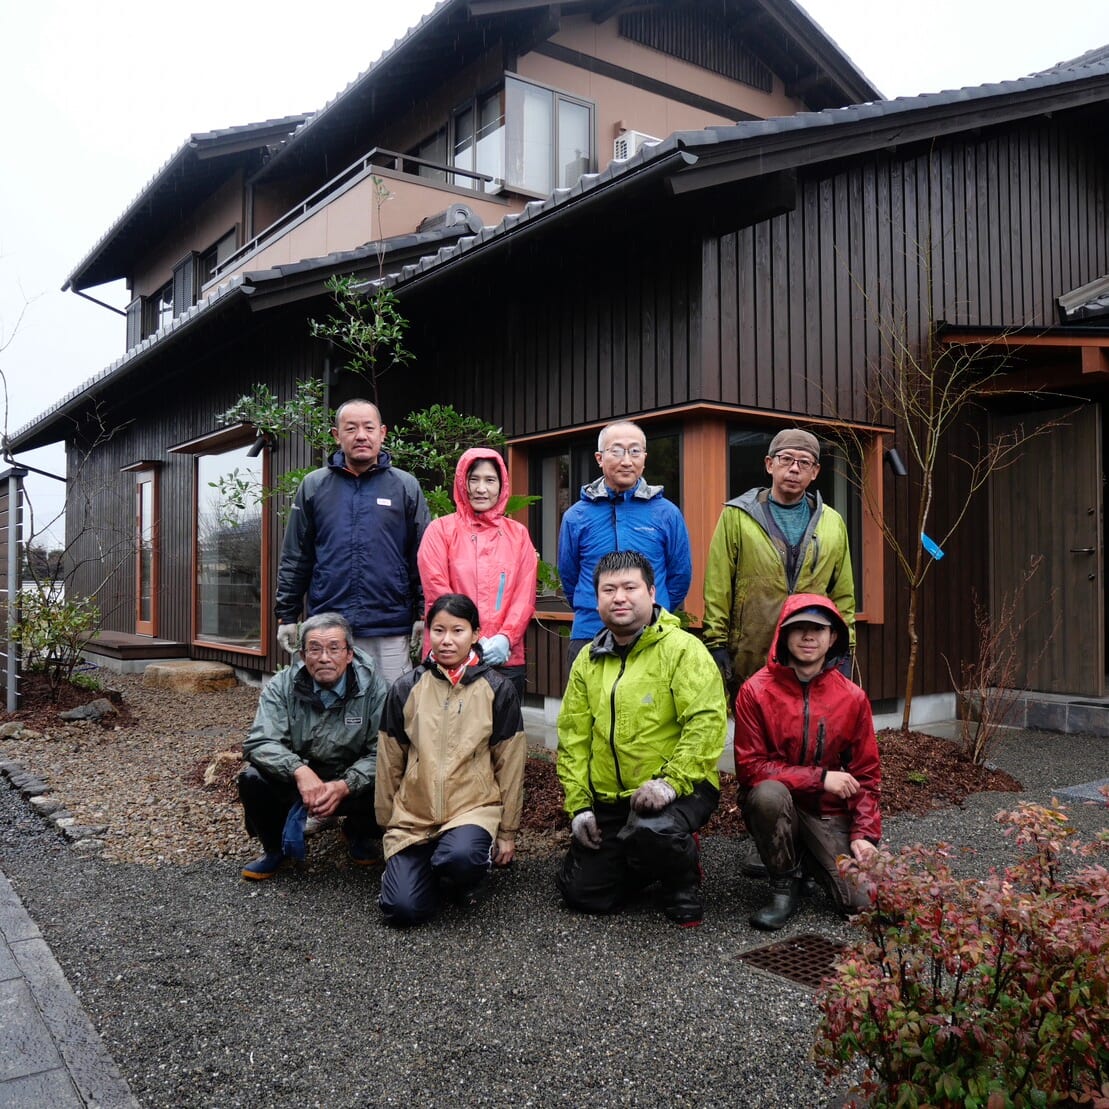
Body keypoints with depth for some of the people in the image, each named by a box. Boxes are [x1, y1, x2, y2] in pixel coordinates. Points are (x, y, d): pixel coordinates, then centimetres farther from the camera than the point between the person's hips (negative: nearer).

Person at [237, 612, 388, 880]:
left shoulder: (372, 687, -14)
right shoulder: (282, 685, -10)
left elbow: (382, 752, -18)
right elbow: (259, 743, -20)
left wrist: (344, 786, -35)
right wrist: (299, 771, -39)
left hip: (352, 784, -1)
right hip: (295, 784, 1)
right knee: (253, 779, -26)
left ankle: (359, 835, 11)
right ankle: (275, 847, 8)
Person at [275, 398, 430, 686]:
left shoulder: (406, 487, 5)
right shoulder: (313, 486, 7)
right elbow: (294, 558, 9)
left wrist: (424, 614, 0)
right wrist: (287, 614, 6)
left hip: (391, 632, -1)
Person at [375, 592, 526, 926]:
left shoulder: (498, 690, -3)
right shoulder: (406, 689, 2)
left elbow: (509, 765, 2)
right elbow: (389, 764, 9)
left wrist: (507, 831, 5)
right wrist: (387, 823, 12)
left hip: (475, 807, -2)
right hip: (413, 815, 2)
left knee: (460, 858, -35)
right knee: (402, 909, -17)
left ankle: (469, 879, 3)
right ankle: (432, 867, 17)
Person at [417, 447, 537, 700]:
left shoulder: (518, 534, 12)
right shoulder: (441, 529, 5)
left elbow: (525, 596, 5)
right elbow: (436, 590, -4)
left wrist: (505, 638, -11)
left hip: (506, 658, 2)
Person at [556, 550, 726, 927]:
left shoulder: (683, 649, -10)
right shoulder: (588, 660, 9)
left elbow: (707, 722, -19)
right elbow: (573, 737, 10)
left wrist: (671, 782, -26)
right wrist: (578, 804, 3)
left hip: (680, 789, -6)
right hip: (608, 800, 6)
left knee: (652, 831, -37)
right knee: (583, 894, 2)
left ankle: (683, 884, -1)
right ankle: (654, 859, 29)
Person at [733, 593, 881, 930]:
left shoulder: (853, 697, -2)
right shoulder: (755, 691, -11)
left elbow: (866, 775, 4)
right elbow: (750, 767, -13)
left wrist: (864, 833, -8)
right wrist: (820, 778, -19)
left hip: (830, 814, 2)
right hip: (777, 807, -2)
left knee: (867, 900, -16)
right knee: (769, 793, -37)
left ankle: (809, 858, 18)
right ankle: (784, 885, -10)